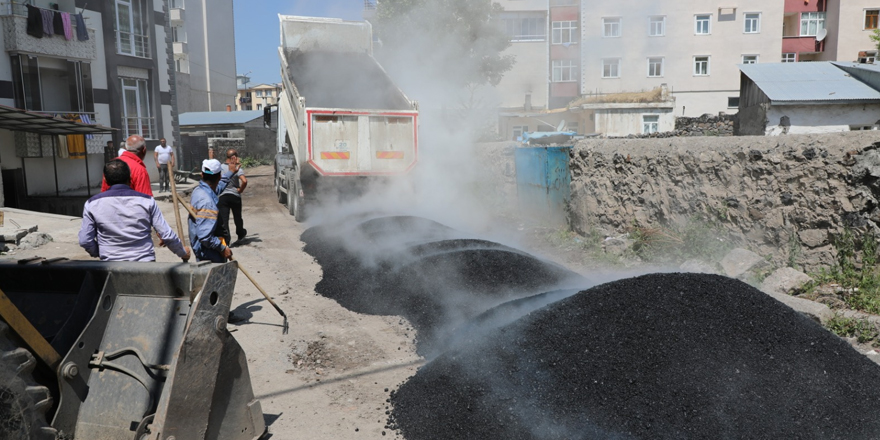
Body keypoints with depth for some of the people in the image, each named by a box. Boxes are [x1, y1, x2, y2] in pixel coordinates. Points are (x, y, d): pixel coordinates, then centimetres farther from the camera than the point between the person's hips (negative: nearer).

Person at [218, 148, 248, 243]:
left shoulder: (220, 167, -2)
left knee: (223, 218, 2)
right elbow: (244, 181, -25)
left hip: (222, 196, 1)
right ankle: (240, 234, 38)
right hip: (235, 196, -1)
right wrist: (240, 190, -9)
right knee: (237, 217, 19)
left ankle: (226, 238, -7)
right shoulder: (238, 169, -12)